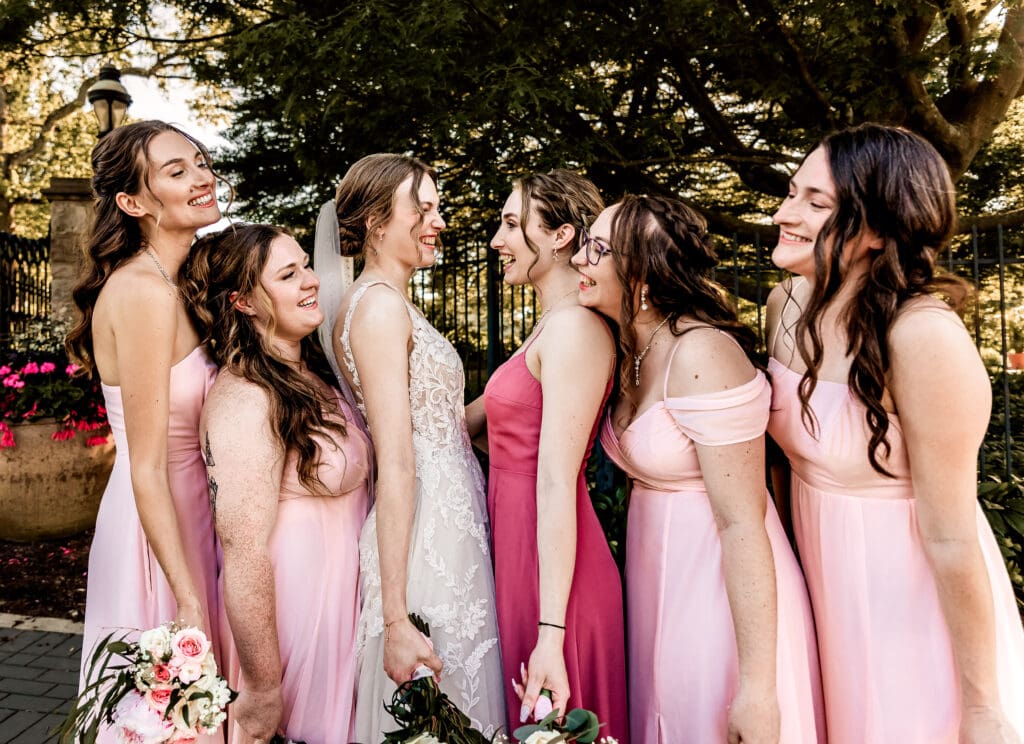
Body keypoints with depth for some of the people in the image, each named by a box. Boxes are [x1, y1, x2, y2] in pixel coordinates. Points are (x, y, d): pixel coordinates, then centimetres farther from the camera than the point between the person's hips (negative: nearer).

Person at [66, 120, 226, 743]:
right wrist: (190, 600, -20)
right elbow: (148, 472, -22)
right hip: (158, 528, -8)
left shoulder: (173, 282, 6)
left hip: (188, 509, 8)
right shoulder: (146, 293, -21)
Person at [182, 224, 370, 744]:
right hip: (289, 613, -8)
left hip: (340, 598, 8)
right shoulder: (245, 399, -23)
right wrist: (262, 692, -22)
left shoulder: (310, 373, 4)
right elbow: (244, 555, -25)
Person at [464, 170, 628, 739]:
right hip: (519, 547, 9)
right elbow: (470, 420, 16)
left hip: (551, 567, -9)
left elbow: (557, 484, -25)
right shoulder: (551, 326, 12)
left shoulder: (573, 328, -19)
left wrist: (550, 634, -24)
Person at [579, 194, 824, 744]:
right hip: (658, 581, 8)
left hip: (723, 590, -8)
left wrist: (757, 688, -22)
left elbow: (743, 526, -24)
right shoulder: (635, 351, 3)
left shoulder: (702, 355, -23)